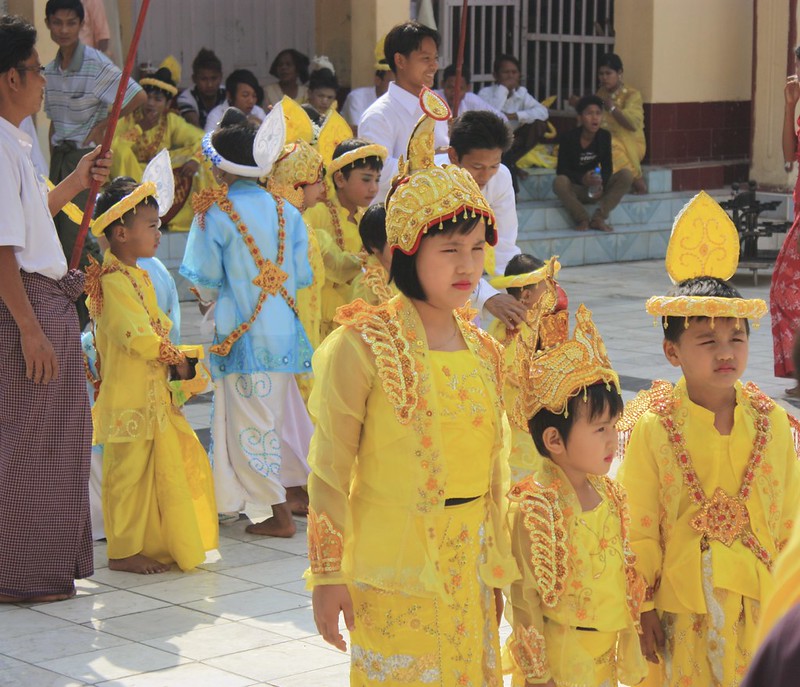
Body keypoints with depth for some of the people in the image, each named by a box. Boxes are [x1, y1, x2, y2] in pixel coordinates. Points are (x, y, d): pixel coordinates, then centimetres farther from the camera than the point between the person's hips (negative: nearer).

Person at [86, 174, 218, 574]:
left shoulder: (138, 277, 15)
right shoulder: (113, 281, -17)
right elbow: (136, 336, -24)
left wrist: (175, 359, 6)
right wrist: (174, 358, -14)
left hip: (153, 394, 10)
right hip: (128, 400, -10)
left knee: (166, 464, 14)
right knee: (129, 472, -3)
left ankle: (153, 544, 24)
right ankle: (124, 552, 6)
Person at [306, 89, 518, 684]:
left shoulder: (485, 352, 6)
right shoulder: (363, 348, -12)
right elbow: (329, 472, -9)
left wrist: (496, 570, 17)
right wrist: (328, 574, -8)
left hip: (468, 575, 6)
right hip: (394, 578, -5)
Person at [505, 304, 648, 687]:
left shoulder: (608, 494, 2)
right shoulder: (534, 508, -18)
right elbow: (525, 597, -15)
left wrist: (629, 645, 15)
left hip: (607, 653, 6)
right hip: (559, 654, -6)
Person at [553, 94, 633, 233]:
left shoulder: (604, 136, -2)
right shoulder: (568, 138, -13)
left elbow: (607, 167, 0)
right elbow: (561, 170, -15)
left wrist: (601, 184, -23)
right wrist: (582, 179, -34)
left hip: (597, 188, 3)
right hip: (575, 189, -3)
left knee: (626, 175, -19)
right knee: (559, 182, -37)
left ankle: (598, 218, -21)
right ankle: (582, 219, -17)